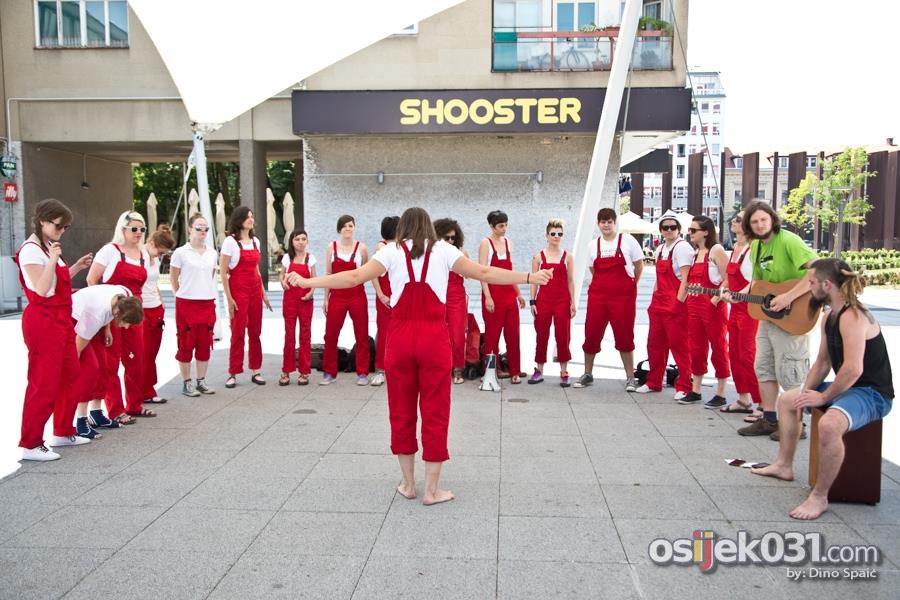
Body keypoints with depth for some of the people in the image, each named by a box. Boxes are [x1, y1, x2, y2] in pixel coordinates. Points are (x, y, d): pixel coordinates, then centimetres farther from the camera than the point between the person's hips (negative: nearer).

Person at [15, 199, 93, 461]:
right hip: (43, 320, -10)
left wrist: (76, 267, 11)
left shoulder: (49, 247, 14)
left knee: (70, 377, 15)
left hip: (61, 320, 10)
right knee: (43, 383, -6)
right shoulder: (31, 250, -14)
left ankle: (63, 432, 27)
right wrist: (53, 259, -27)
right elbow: (42, 289, -22)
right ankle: (31, 445, 2)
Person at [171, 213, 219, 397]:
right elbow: (173, 278, 3)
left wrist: (207, 291, 12)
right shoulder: (180, 253, -5)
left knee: (205, 344, 7)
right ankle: (186, 383, 11)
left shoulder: (212, 254, 7)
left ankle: (201, 381, 18)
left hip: (208, 304, 4)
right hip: (187, 304, -4)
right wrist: (182, 294, 5)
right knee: (186, 344, 2)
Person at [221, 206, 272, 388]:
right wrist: (229, 298, -13)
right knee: (238, 332, -2)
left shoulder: (255, 241, 12)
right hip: (238, 289, -6)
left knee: (255, 332, 7)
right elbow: (223, 272, -9)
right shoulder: (230, 241, -7)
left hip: (255, 289, 6)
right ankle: (233, 373, 7)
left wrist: (264, 292, 15)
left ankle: (255, 371, 15)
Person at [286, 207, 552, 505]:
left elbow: (353, 278, -4)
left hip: (400, 339, 1)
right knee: (435, 414, 7)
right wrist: (529, 277, 7)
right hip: (435, 339, -1)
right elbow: (484, 273, 0)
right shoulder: (443, 250, 4)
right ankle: (431, 490, 13)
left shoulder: (392, 251, 3)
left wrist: (305, 282, 3)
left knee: (401, 412, 14)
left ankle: (408, 483, 24)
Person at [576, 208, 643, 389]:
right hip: (598, 295, 3)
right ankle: (587, 374, 19)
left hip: (623, 296, -3)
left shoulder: (627, 240, -2)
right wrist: (605, 285, 12)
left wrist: (631, 285, 11)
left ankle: (630, 377, 13)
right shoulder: (593, 245, 8)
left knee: (624, 336, 1)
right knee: (591, 334, 4)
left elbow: (639, 265, 6)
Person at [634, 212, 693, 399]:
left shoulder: (682, 247, -9)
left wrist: (678, 303, -19)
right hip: (658, 303, 8)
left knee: (679, 346, -3)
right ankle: (654, 382, 25)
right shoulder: (660, 248, 16)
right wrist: (654, 299, 15)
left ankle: (684, 387, 6)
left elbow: (685, 279, -15)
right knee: (654, 344, 13)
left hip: (675, 305, -8)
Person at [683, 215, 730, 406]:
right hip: (694, 306, 8)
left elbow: (728, 279, -14)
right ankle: (695, 391, 20)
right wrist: (687, 298, 10)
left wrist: (715, 299, -20)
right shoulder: (695, 253, 16)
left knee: (718, 349, 0)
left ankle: (720, 395, 6)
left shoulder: (716, 250, -8)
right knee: (696, 349, 11)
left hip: (713, 306, -8)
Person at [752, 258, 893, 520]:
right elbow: (822, 362, 13)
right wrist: (807, 391, -1)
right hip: (846, 387, 11)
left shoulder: (853, 317, -24)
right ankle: (784, 465, 31)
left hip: (872, 393, -11)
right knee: (787, 400, 20)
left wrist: (823, 397, -21)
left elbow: (853, 370, -32)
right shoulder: (829, 317, 8)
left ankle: (819, 497, -22)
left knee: (829, 424, -38)